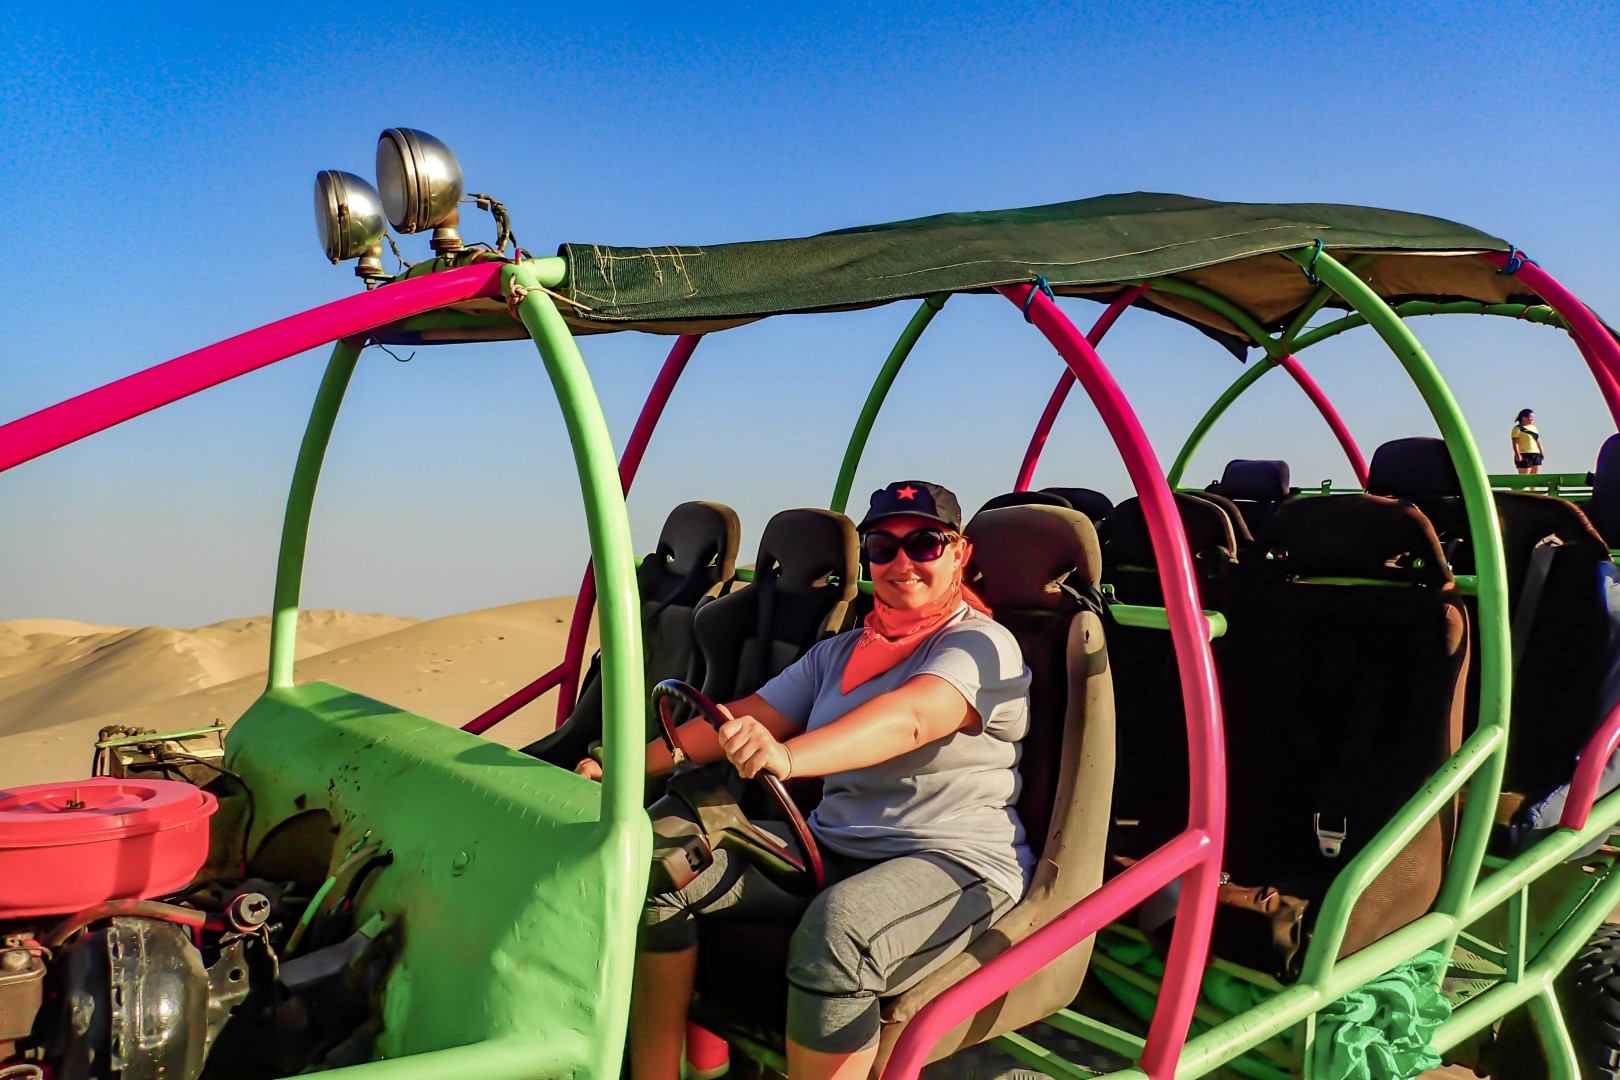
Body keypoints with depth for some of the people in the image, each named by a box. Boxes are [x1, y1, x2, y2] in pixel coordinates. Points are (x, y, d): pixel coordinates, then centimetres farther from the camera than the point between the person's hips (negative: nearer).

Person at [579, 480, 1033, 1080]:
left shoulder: (983, 645, -6)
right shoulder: (840, 652, 17)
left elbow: (910, 719, -26)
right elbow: (750, 716, 10)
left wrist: (787, 756, -44)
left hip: (957, 862, -7)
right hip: (831, 849, 7)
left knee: (835, 932, -38)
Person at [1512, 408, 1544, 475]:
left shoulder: (1533, 427, 19)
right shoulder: (1518, 428, -4)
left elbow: (1538, 441, 21)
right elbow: (1515, 443, -12)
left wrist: (1541, 452, 14)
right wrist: (1517, 454, -21)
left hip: (1536, 455, 8)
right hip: (1524, 455, -8)